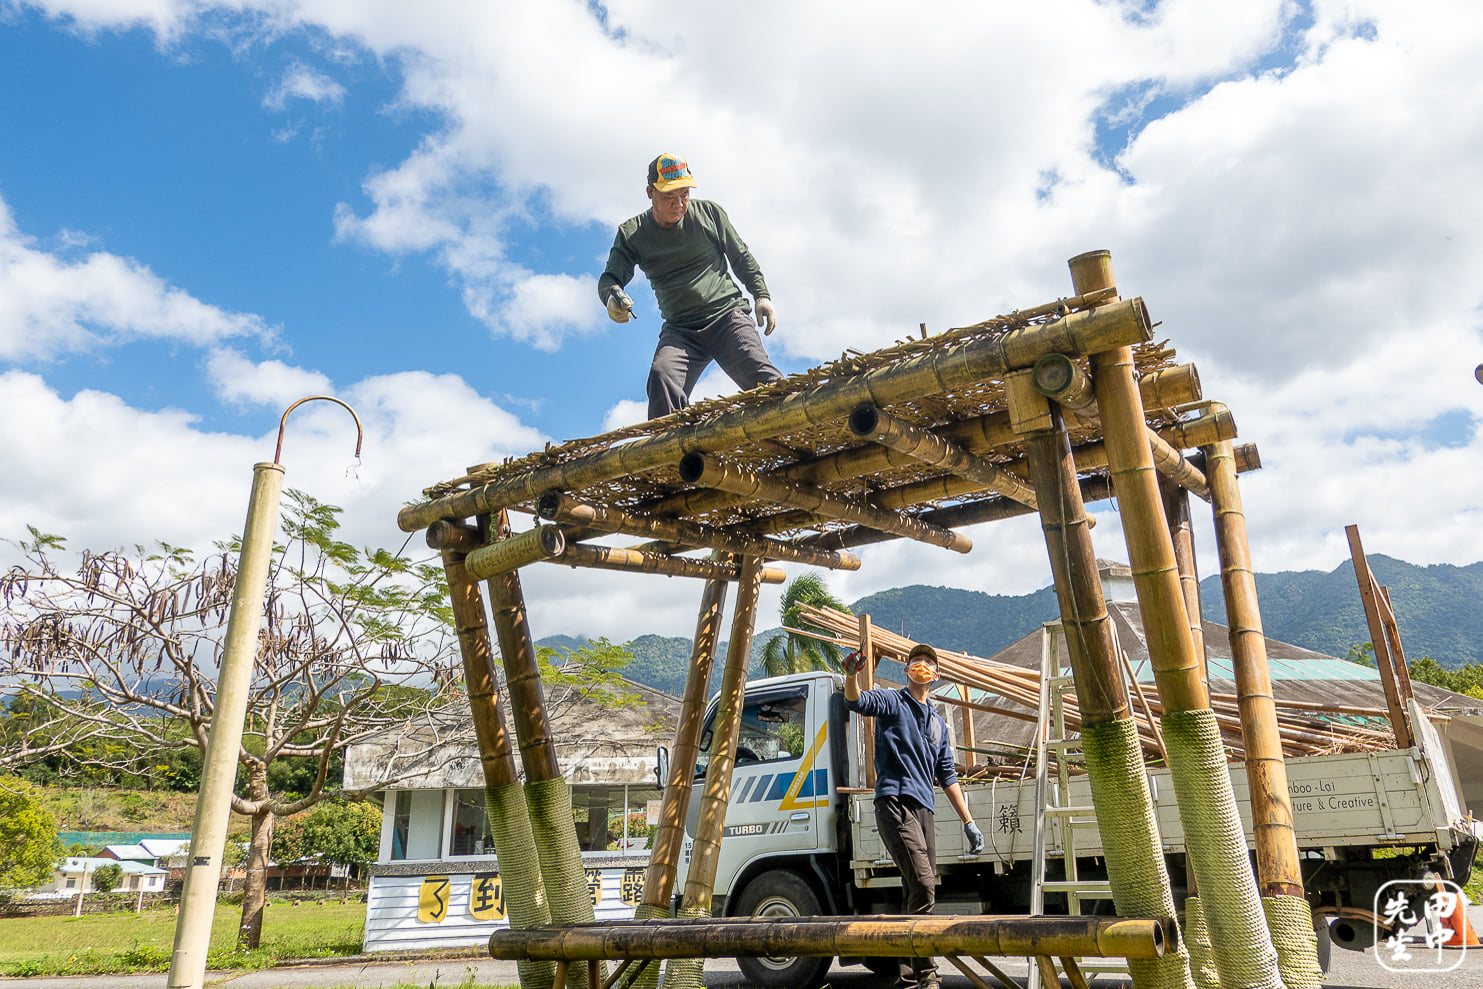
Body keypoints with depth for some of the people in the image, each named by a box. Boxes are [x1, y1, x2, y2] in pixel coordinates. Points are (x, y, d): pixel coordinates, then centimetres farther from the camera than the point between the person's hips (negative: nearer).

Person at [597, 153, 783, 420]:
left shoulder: (708, 212, 6)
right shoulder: (631, 233, 6)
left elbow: (741, 258, 16)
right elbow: (609, 278, 3)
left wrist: (761, 295, 5)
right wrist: (612, 297, -22)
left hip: (727, 315, -1)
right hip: (679, 330, 1)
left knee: (759, 374, -24)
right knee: (662, 377, -27)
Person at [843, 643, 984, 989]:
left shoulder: (938, 723, 24)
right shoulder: (892, 702, 6)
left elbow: (947, 776, 26)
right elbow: (857, 702, -15)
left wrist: (968, 821, 21)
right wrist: (852, 675, -37)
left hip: (924, 808, 7)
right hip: (895, 802, -7)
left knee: (917, 890, 6)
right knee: (922, 883, -17)